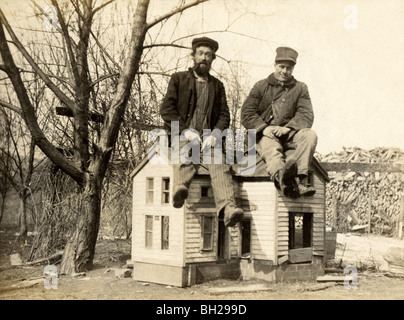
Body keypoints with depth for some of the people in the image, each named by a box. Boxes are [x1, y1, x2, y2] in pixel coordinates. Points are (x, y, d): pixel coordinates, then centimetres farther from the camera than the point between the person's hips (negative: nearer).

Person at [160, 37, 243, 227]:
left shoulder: (217, 85, 26)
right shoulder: (178, 79, 17)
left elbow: (224, 114, 15)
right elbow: (166, 110, 6)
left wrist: (215, 135, -7)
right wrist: (186, 131, -9)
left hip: (207, 138, 1)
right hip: (181, 135, -1)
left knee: (219, 164, -31)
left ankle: (228, 208, -52)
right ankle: (180, 189, -65)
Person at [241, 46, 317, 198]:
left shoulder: (300, 88, 19)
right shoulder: (261, 86, 16)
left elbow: (306, 116, 5)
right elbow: (247, 114, 5)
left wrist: (288, 128, -16)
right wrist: (264, 128, -15)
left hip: (289, 135, 2)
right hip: (265, 135, -2)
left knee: (310, 134, -31)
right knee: (271, 149, -37)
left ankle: (298, 179, -52)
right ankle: (281, 177, -71)